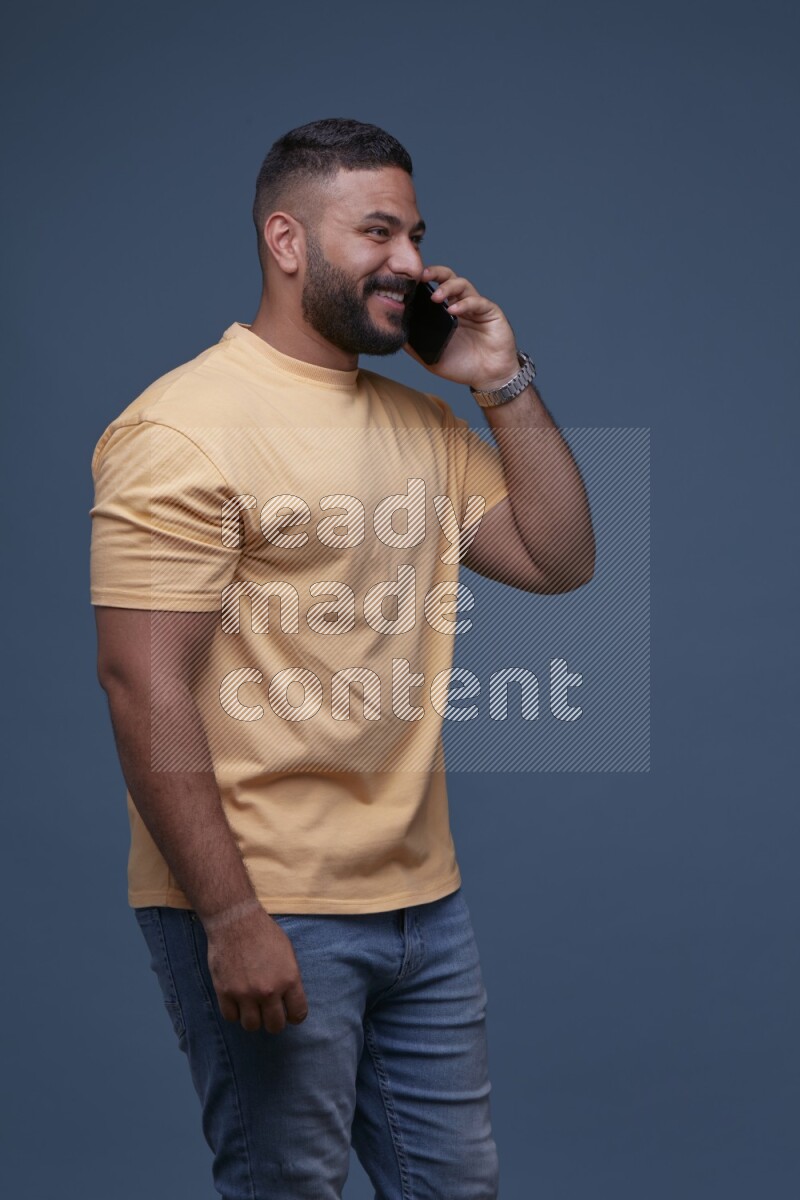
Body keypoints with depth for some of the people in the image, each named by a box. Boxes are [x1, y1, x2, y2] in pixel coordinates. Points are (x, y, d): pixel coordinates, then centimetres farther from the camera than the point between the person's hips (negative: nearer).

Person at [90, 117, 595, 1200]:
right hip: (263, 914, -7)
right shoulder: (185, 428, -13)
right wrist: (232, 918, -21)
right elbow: (143, 684, -18)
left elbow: (558, 559, 12)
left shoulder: (423, 424, 13)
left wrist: (505, 384, 3)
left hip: (422, 898, 8)